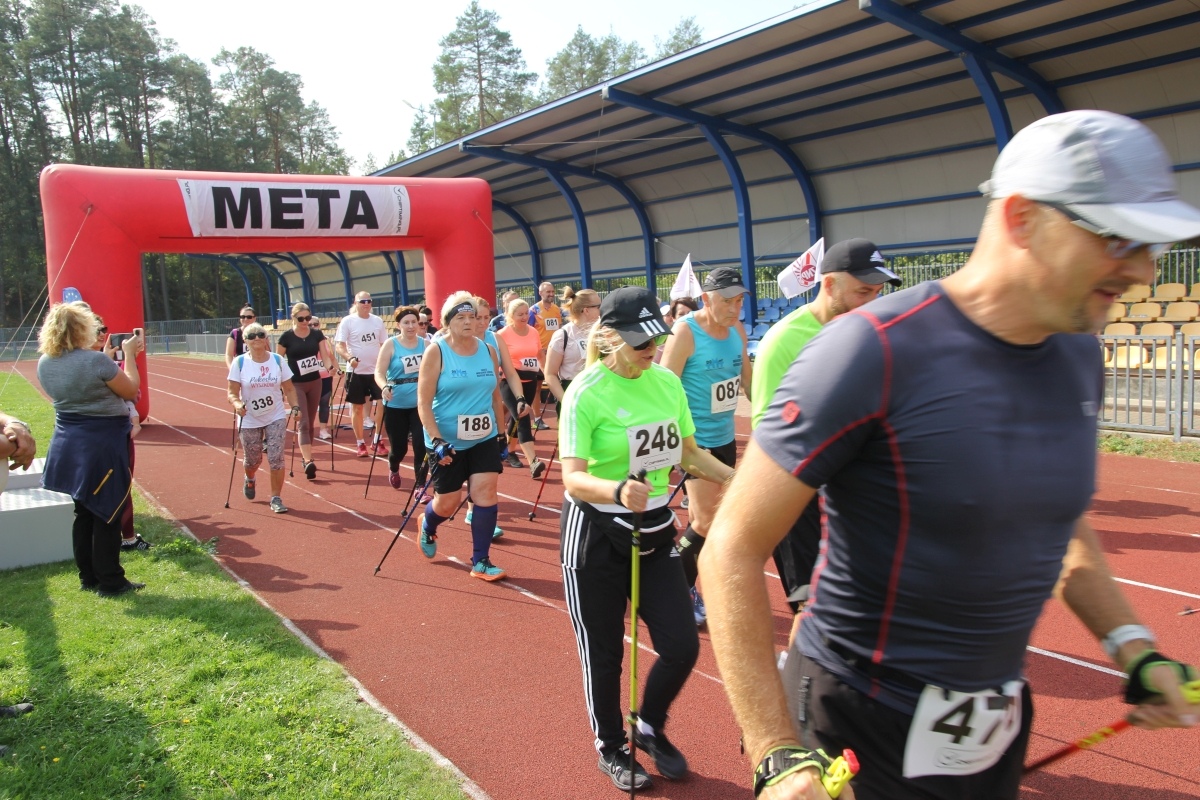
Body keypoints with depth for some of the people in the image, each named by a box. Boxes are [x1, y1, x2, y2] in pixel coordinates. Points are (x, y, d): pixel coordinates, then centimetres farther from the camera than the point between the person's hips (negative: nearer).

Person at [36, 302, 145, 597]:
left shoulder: (44, 363, 1)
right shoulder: (96, 360, -21)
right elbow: (131, 390, -8)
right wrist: (129, 354, 1)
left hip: (68, 445, 7)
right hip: (103, 443, -7)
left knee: (83, 512, 16)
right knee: (107, 514, 3)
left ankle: (88, 577, 24)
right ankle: (110, 581, 9)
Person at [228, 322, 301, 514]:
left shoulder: (278, 360, -2)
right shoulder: (239, 363, -8)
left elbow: (289, 388, 4)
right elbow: (232, 392, -9)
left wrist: (295, 407, -10)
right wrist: (237, 404, -29)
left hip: (276, 418, 0)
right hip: (249, 420, 0)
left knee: (276, 458, -10)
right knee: (252, 460, 12)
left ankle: (276, 498, 3)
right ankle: (249, 479, 48)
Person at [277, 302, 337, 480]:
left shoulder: (317, 334, 0)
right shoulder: (286, 337, -9)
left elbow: (325, 355, -3)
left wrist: (331, 367, -23)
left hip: (315, 383, 4)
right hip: (295, 384, -4)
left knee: (311, 422, 12)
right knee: (303, 423, -11)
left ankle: (305, 457, 26)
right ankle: (308, 462, -18)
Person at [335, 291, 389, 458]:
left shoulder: (378, 321, 6)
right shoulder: (347, 321, -5)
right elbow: (339, 345, -11)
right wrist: (349, 358, -29)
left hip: (377, 370, 3)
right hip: (356, 371, -3)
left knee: (382, 404, -5)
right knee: (357, 408, 5)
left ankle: (377, 441, 8)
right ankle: (360, 443, 17)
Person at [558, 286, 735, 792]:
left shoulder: (669, 382, -1)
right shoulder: (586, 393, -18)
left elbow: (689, 453, 13)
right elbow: (573, 479, -25)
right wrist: (617, 491, -44)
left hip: (654, 529, 5)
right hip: (596, 535, -5)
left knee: (682, 646, 4)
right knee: (603, 651, 9)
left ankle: (649, 727, 34)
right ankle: (610, 748, 34)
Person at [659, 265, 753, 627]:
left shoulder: (737, 330, 3)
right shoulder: (686, 332, -18)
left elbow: (746, 378, 17)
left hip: (725, 437, 7)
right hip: (695, 440, -7)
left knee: (705, 519, 14)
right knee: (705, 523, -6)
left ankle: (689, 589, 28)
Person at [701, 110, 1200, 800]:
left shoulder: (1081, 357, 1)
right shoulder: (872, 351, -23)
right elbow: (733, 550, -22)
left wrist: (1135, 651, 5)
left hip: (997, 733, 7)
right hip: (860, 738, -7)